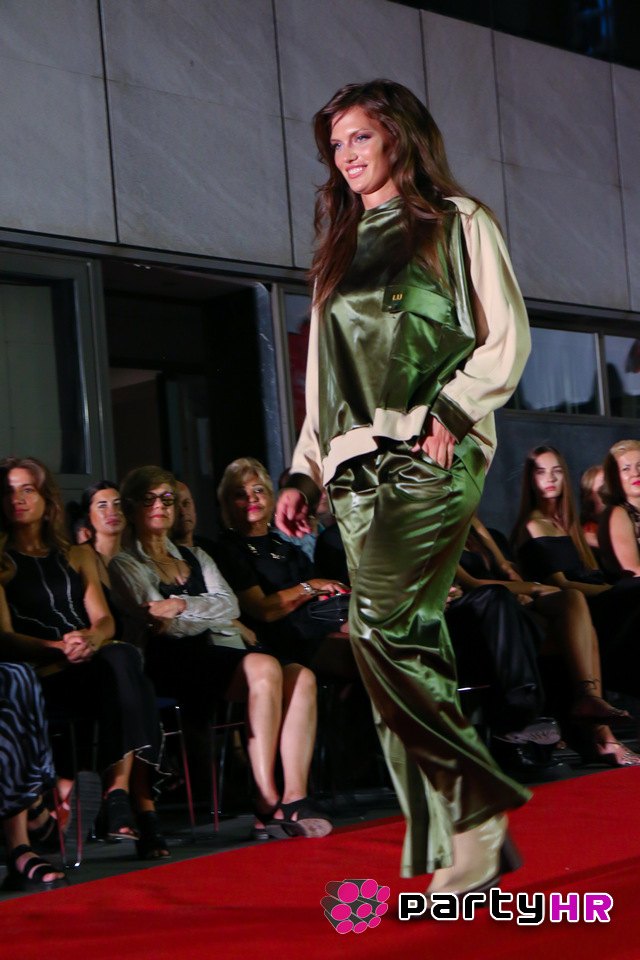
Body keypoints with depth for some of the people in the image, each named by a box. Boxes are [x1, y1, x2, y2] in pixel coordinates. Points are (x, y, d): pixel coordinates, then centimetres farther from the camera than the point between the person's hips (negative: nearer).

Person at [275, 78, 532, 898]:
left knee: (382, 628, -20)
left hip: (430, 458, -5)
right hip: (357, 468, 6)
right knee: (412, 645, -1)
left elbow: (507, 339, 1)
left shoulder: (458, 222, 9)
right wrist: (303, 471, 13)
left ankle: (473, 810, -10)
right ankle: (466, 838, 2)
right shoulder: (339, 252, 25)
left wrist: (450, 409, -12)